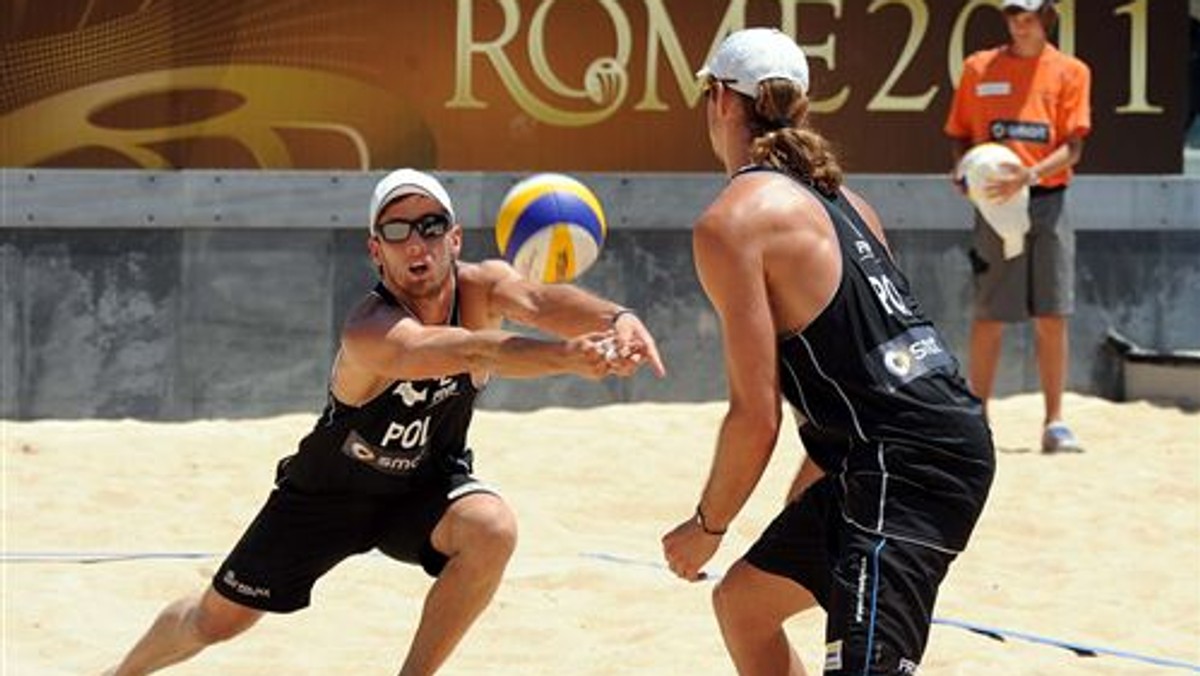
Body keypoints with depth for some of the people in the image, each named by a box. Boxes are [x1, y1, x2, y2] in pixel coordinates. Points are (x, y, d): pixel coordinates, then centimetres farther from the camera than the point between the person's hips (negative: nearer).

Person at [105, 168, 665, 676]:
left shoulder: (479, 286, -23)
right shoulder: (372, 331, -38)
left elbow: (539, 302, -46)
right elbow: (477, 351, -56)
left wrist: (615, 319, -67)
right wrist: (569, 356, -73)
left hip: (427, 484, 3)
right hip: (329, 490, -3)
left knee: (492, 531, -30)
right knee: (216, 621, 7)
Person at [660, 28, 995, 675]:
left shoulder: (730, 222, -10)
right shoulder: (836, 197, 17)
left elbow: (755, 415, -13)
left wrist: (705, 527, 1)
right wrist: (812, 481, 35)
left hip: (905, 467, -10)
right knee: (742, 602, 24)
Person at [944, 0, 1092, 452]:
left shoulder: (1070, 72, 5)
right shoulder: (979, 68, 9)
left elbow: (1073, 147, -3)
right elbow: (961, 135, 14)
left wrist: (1031, 174, -19)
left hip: (1047, 200, 0)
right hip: (994, 203, 0)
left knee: (1052, 317, -1)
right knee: (989, 316, 0)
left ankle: (1054, 424, 3)